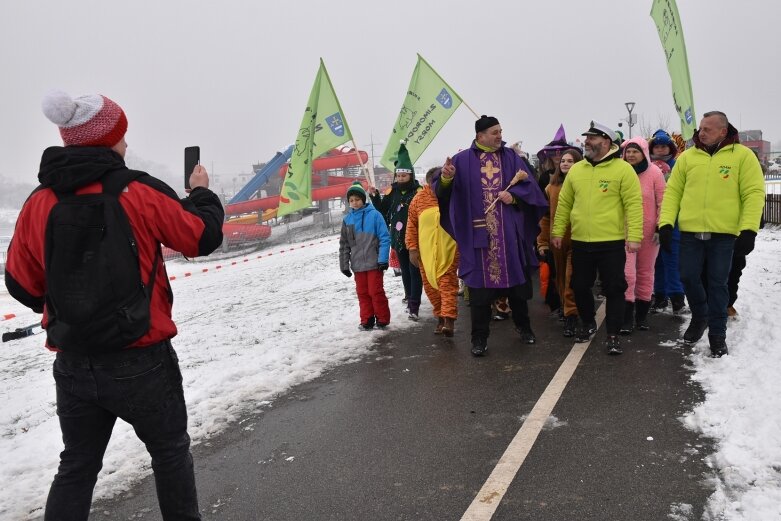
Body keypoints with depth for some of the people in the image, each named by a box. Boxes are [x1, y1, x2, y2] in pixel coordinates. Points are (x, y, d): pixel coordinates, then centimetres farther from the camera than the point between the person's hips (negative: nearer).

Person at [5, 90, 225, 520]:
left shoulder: (38, 203, -1)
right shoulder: (140, 192, -13)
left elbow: (22, 285, 7)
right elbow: (205, 237, -4)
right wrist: (201, 192, 15)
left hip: (72, 365, 4)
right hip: (140, 362, -4)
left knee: (77, 465, 22)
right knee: (170, 452, 19)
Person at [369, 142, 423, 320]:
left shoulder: (418, 192, -10)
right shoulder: (392, 192, 7)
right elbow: (383, 211, 12)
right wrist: (375, 196, -1)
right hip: (398, 239, 6)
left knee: (415, 272, -3)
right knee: (405, 271, 16)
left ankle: (414, 306, -2)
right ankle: (410, 299, 30)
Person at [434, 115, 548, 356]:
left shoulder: (511, 157, 9)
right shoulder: (463, 160, 3)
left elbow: (530, 185, 6)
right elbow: (442, 191, -3)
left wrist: (513, 196, -13)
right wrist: (445, 178, -25)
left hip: (509, 233, 2)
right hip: (478, 234, -2)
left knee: (517, 280, 12)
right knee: (479, 286, 1)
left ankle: (523, 326, 32)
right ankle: (479, 337, 11)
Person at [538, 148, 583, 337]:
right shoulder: (551, 187, 10)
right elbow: (545, 217, 8)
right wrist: (542, 242, 4)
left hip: (577, 240, -4)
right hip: (556, 241, 4)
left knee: (572, 280, -6)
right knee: (561, 279, 13)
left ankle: (570, 316, -1)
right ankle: (567, 311, 27)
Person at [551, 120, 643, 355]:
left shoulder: (622, 169, -6)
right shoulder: (576, 170, 9)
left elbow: (634, 205, -10)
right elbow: (564, 203, 13)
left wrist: (634, 236, -16)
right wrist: (557, 231, 9)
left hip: (612, 243, -4)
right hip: (580, 242, 5)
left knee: (614, 289, 1)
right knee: (580, 287, 13)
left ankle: (612, 335, 12)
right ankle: (587, 323, 36)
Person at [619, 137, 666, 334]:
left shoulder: (654, 172, -4)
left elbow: (662, 202, -2)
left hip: (649, 231, 0)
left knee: (645, 272, 10)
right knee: (627, 273, -9)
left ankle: (642, 314, 23)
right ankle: (627, 317, -4)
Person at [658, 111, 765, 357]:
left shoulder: (743, 155, 0)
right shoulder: (687, 157, 7)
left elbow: (754, 194, -4)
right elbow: (672, 191, 6)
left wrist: (748, 230, -12)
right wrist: (665, 223, -4)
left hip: (723, 234, -2)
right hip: (690, 232, 3)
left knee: (717, 283, 3)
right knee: (689, 277, 5)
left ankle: (717, 334, 15)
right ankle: (699, 317, 31)